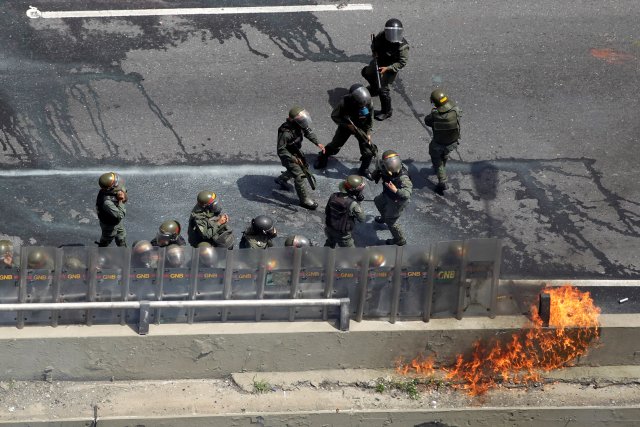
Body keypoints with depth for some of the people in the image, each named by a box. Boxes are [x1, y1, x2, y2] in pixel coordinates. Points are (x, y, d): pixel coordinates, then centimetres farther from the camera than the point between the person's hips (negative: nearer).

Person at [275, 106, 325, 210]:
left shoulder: (300, 125, -17)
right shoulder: (285, 132, -39)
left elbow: (308, 132, 1)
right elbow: (281, 149, -32)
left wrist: (317, 143, -12)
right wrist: (293, 158, -36)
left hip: (296, 151, 8)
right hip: (287, 155, -8)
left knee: (304, 167, 27)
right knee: (299, 176, -6)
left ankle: (281, 179, 48)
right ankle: (304, 200, 12)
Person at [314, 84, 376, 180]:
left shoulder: (369, 104, -29)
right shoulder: (345, 103, -35)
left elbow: (370, 119, -9)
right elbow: (334, 116, -19)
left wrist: (368, 133, -13)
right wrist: (347, 125, -28)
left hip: (361, 128, 1)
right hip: (345, 126, -1)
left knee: (368, 151, -1)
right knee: (334, 146, 11)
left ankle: (364, 170, 26)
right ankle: (322, 157, 42)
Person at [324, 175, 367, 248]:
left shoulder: (333, 196, -13)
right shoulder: (353, 204, -30)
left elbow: (327, 211, 1)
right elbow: (362, 219, -18)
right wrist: (358, 203, -14)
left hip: (329, 230, 6)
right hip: (343, 235, -6)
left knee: (330, 244, 34)